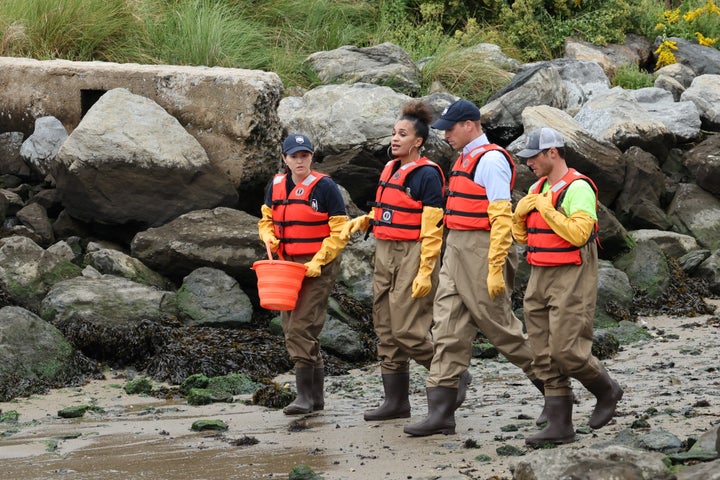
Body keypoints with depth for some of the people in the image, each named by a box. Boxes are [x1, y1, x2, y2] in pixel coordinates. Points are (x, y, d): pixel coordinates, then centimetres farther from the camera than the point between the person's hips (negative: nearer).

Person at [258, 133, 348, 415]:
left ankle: (305, 396, -13)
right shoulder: (277, 186, 7)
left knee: (301, 326, -16)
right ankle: (317, 396, 19)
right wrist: (269, 239, -2)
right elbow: (266, 220, 20)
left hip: (319, 265, -7)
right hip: (289, 264, 8)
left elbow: (339, 232, -10)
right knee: (291, 326, 10)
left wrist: (318, 262, -17)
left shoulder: (325, 187, -11)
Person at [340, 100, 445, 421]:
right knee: (386, 331, 8)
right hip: (385, 254, 9)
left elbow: (432, 228, -15)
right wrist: (363, 222, 7)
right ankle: (396, 401, 13)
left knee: (407, 331, -11)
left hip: (413, 256, -9)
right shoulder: (390, 169, 14)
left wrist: (425, 271, -20)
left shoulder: (427, 174, -12)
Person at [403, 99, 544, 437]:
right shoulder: (464, 160, 16)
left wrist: (495, 269, -23)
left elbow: (501, 218, -19)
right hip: (455, 252, 9)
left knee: (501, 327, -1)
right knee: (447, 329, 3)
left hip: (481, 254, -9)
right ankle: (441, 413, 2)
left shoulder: (491, 161, -13)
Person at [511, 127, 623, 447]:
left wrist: (546, 208, -19)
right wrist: (521, 212, -2)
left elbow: (578, 234, -23)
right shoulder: (538, 189, 14)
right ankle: (559, 425, 5)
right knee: (545, 355, 3)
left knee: (567, 351, -11)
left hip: (572, 279, -8)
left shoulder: (578, 188, -12)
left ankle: (607, 392, 15)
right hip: (540, 277, 9)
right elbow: (521, 235, 17)